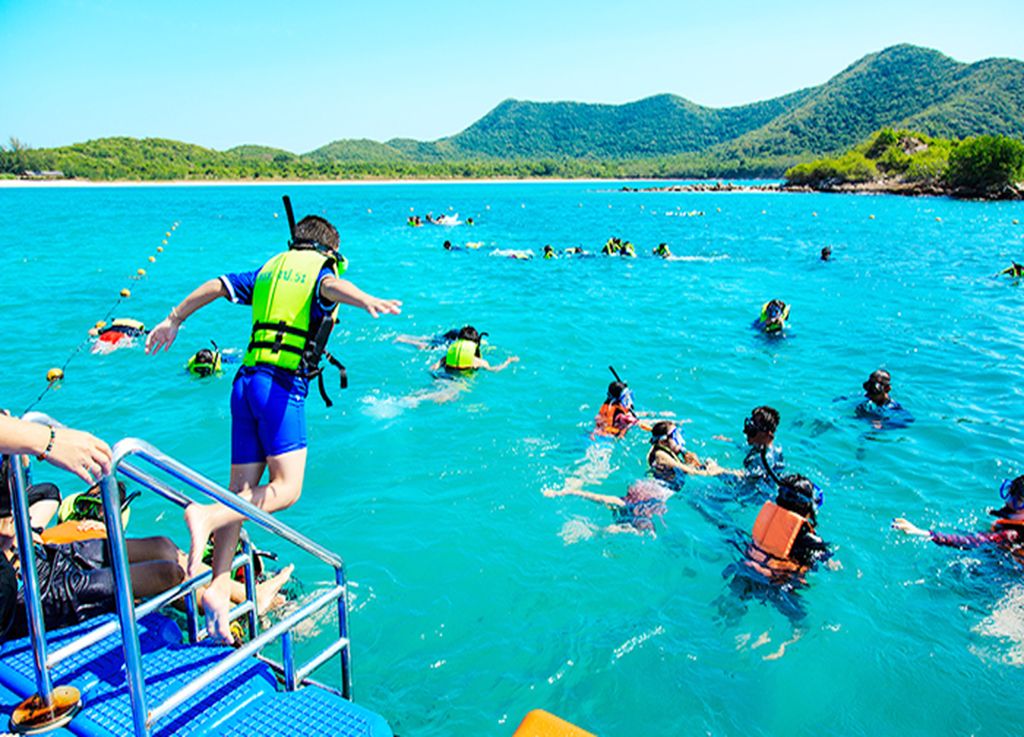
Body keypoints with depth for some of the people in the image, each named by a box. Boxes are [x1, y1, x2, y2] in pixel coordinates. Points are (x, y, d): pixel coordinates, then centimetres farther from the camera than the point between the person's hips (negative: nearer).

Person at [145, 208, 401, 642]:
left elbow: (214, 286, 21)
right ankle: (208, 516, -26)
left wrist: (174, 321, 31)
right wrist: (366, 300, -39)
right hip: (283, 385, -7)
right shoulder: (322, 272, 6)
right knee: (286, 489, -8)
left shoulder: (269, 270, 23)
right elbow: (332, 286, -18)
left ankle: (218, 586, 3)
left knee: (242, 490, 7)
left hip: (246, 382, 7)